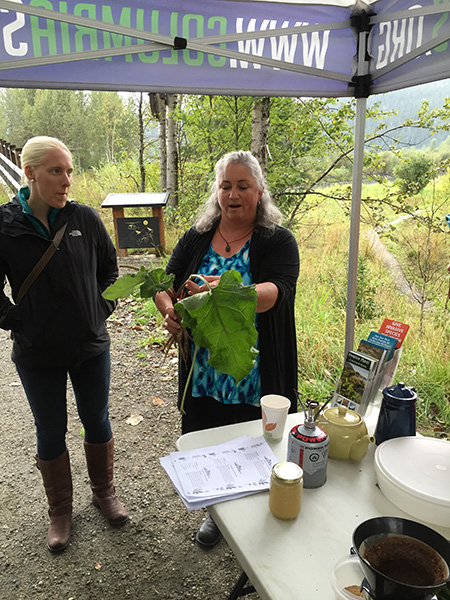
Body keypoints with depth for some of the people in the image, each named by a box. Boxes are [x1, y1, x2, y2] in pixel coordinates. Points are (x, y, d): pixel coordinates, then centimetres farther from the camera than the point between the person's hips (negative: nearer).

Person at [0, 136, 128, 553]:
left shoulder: (85, 218, -6)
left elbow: (109, 268, 9)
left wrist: (103, 309, 0)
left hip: (91, 347, 2)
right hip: (38, 355, -1)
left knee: (97, 421, 17)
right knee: (50, 432, 14)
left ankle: (104, 492, 41)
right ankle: (60, 511, 36)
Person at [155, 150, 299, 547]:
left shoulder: (278, 241, -7)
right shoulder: (196, 239, 5)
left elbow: (275, 292, -24)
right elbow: (164, 287, 7)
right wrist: (169, 310, -16)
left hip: (256, 378, -3)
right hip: (204, 376, 4)